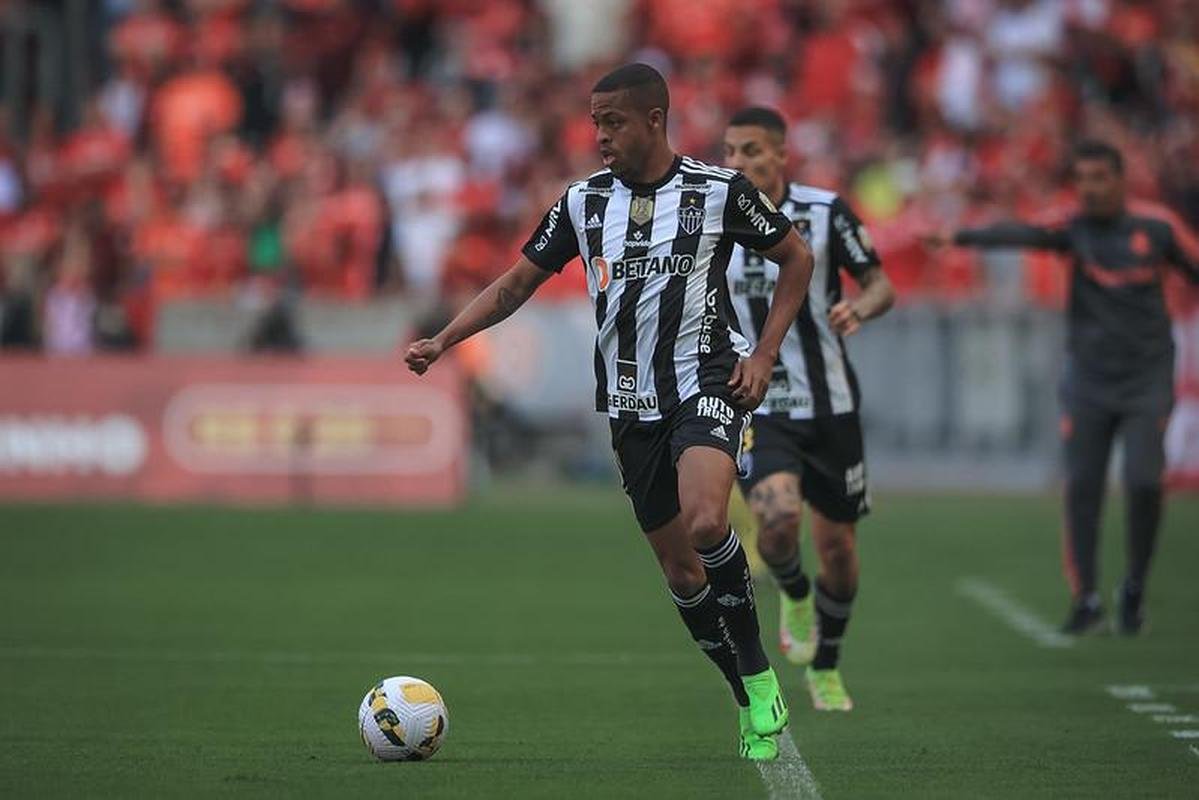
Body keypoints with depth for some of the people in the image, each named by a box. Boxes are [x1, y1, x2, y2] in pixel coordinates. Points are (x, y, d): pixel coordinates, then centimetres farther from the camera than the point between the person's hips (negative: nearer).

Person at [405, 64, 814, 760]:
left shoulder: (719, 190, -4)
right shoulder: (583, 202, 6)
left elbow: (796, 258, 6)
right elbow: (518, 283, 11)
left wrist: (766, 353, -3)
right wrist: (442, 342, -1)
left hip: (706, 382, -5)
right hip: (631, 406, 5)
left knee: (705, 524, -29)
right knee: (681, 569, 5)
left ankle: (760, 683, -12)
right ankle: (753, 695, 20)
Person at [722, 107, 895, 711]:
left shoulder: (825, 211, -6)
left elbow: (881, 283, 0)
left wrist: (860, 308, -21)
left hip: (829, 406, 1)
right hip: (755, 407, -1)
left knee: (837, 548, 8)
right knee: (778, 514, -28)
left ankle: (825, 669, 34)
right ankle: (794, 594, 8)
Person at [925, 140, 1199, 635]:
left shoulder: (1156, 226, -4)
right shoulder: (1074, 226, -8)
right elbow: (1023, 234, -25)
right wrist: (961, 237, -43)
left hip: (1147, 379, -1)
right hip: (1089, 380, 1)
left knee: (1143, 483, -11)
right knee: (1081, 488, -4)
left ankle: (1134, 590, 10)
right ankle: (1086, 600, 7)